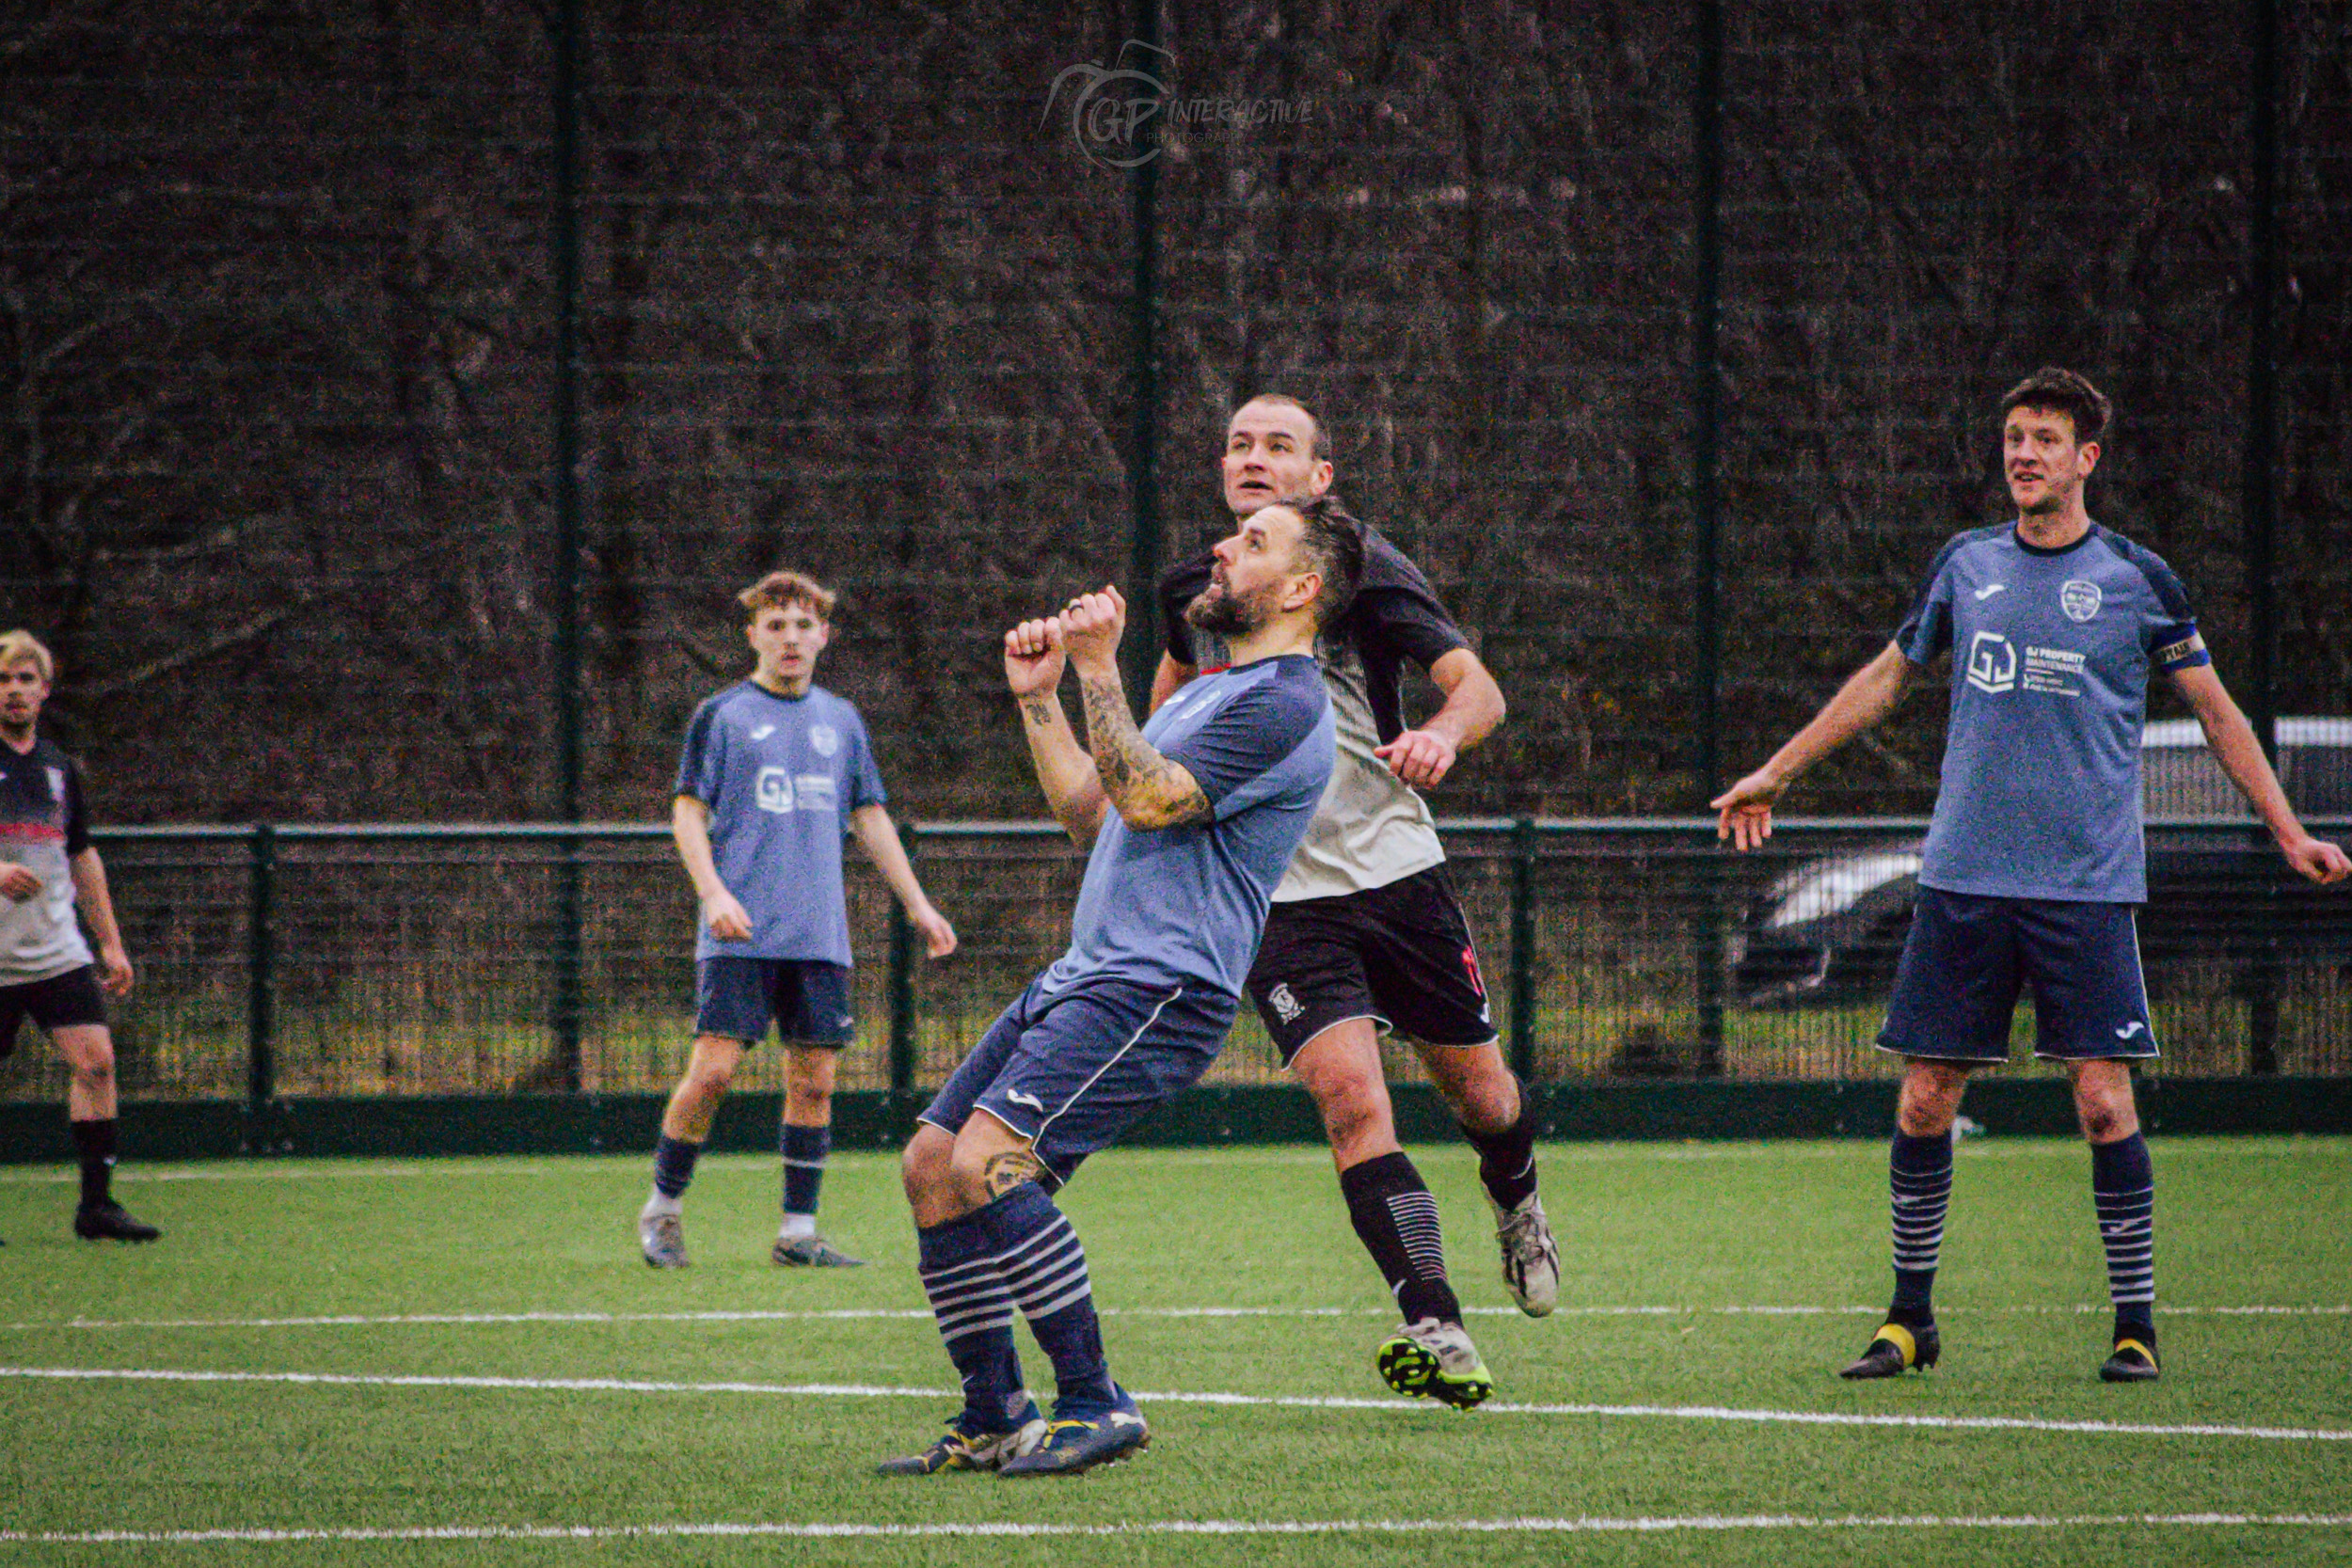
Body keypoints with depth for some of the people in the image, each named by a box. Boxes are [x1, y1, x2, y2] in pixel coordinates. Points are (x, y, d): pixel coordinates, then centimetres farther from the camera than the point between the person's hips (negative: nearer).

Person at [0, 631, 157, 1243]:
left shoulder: (58, 766, 14)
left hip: (58, 953, 5)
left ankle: (97, 1204, -3)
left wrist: (110, 940, 19)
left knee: (96, 1060, -7)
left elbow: (83, 857, 22)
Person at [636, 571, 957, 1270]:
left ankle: (798, 1231, 7)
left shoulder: (841, 721, 15)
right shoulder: (723, 715, 3)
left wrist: (918, 905, 18)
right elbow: (688, 813, -1)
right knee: (714, 1068, -12)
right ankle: (662, 1208, 4)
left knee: (814, 1080, 1)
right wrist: (713, 892, -16)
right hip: (740, 933, -4)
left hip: (819, 936, 4)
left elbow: (871, 819, 22)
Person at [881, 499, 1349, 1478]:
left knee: (989, 1159, -25)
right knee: (931, 1163, 3)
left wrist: (1100, 671, -17)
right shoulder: (1212, 692, 24)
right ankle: (993, 1421, 8)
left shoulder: (1282, 705, -10)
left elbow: (1146, 799, -18)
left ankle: (1095, 1405, -17)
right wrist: (1037, 697, 21)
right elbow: (1091, 814, 27)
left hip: (1158, 992, -10)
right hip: (1083, 980, 10)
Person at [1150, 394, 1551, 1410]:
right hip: (1279, 898, 1)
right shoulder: (1194, 589, 5)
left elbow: (1478, 686, -15)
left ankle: (1517, 1207, 49)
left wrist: (1441, 736, -37)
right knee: (1351, 1096, -20)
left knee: (1480, 1095, 11)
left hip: (1396, 869, -1)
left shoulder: (1361, 566, -6)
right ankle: (1439, 1335, -26)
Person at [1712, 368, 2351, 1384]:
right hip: (1963, 879, 3)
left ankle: (2135, 1324, 2)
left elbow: (2214, 709, 11)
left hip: (2086, 883, -3)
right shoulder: (1966, 565, 10)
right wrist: (1774, 775, 25)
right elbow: (1885, 678, 23)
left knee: (2102, 1098, -9)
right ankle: (1911, 1317, 14)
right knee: (1923, 1100, 0)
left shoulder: (2134, 578, 2)